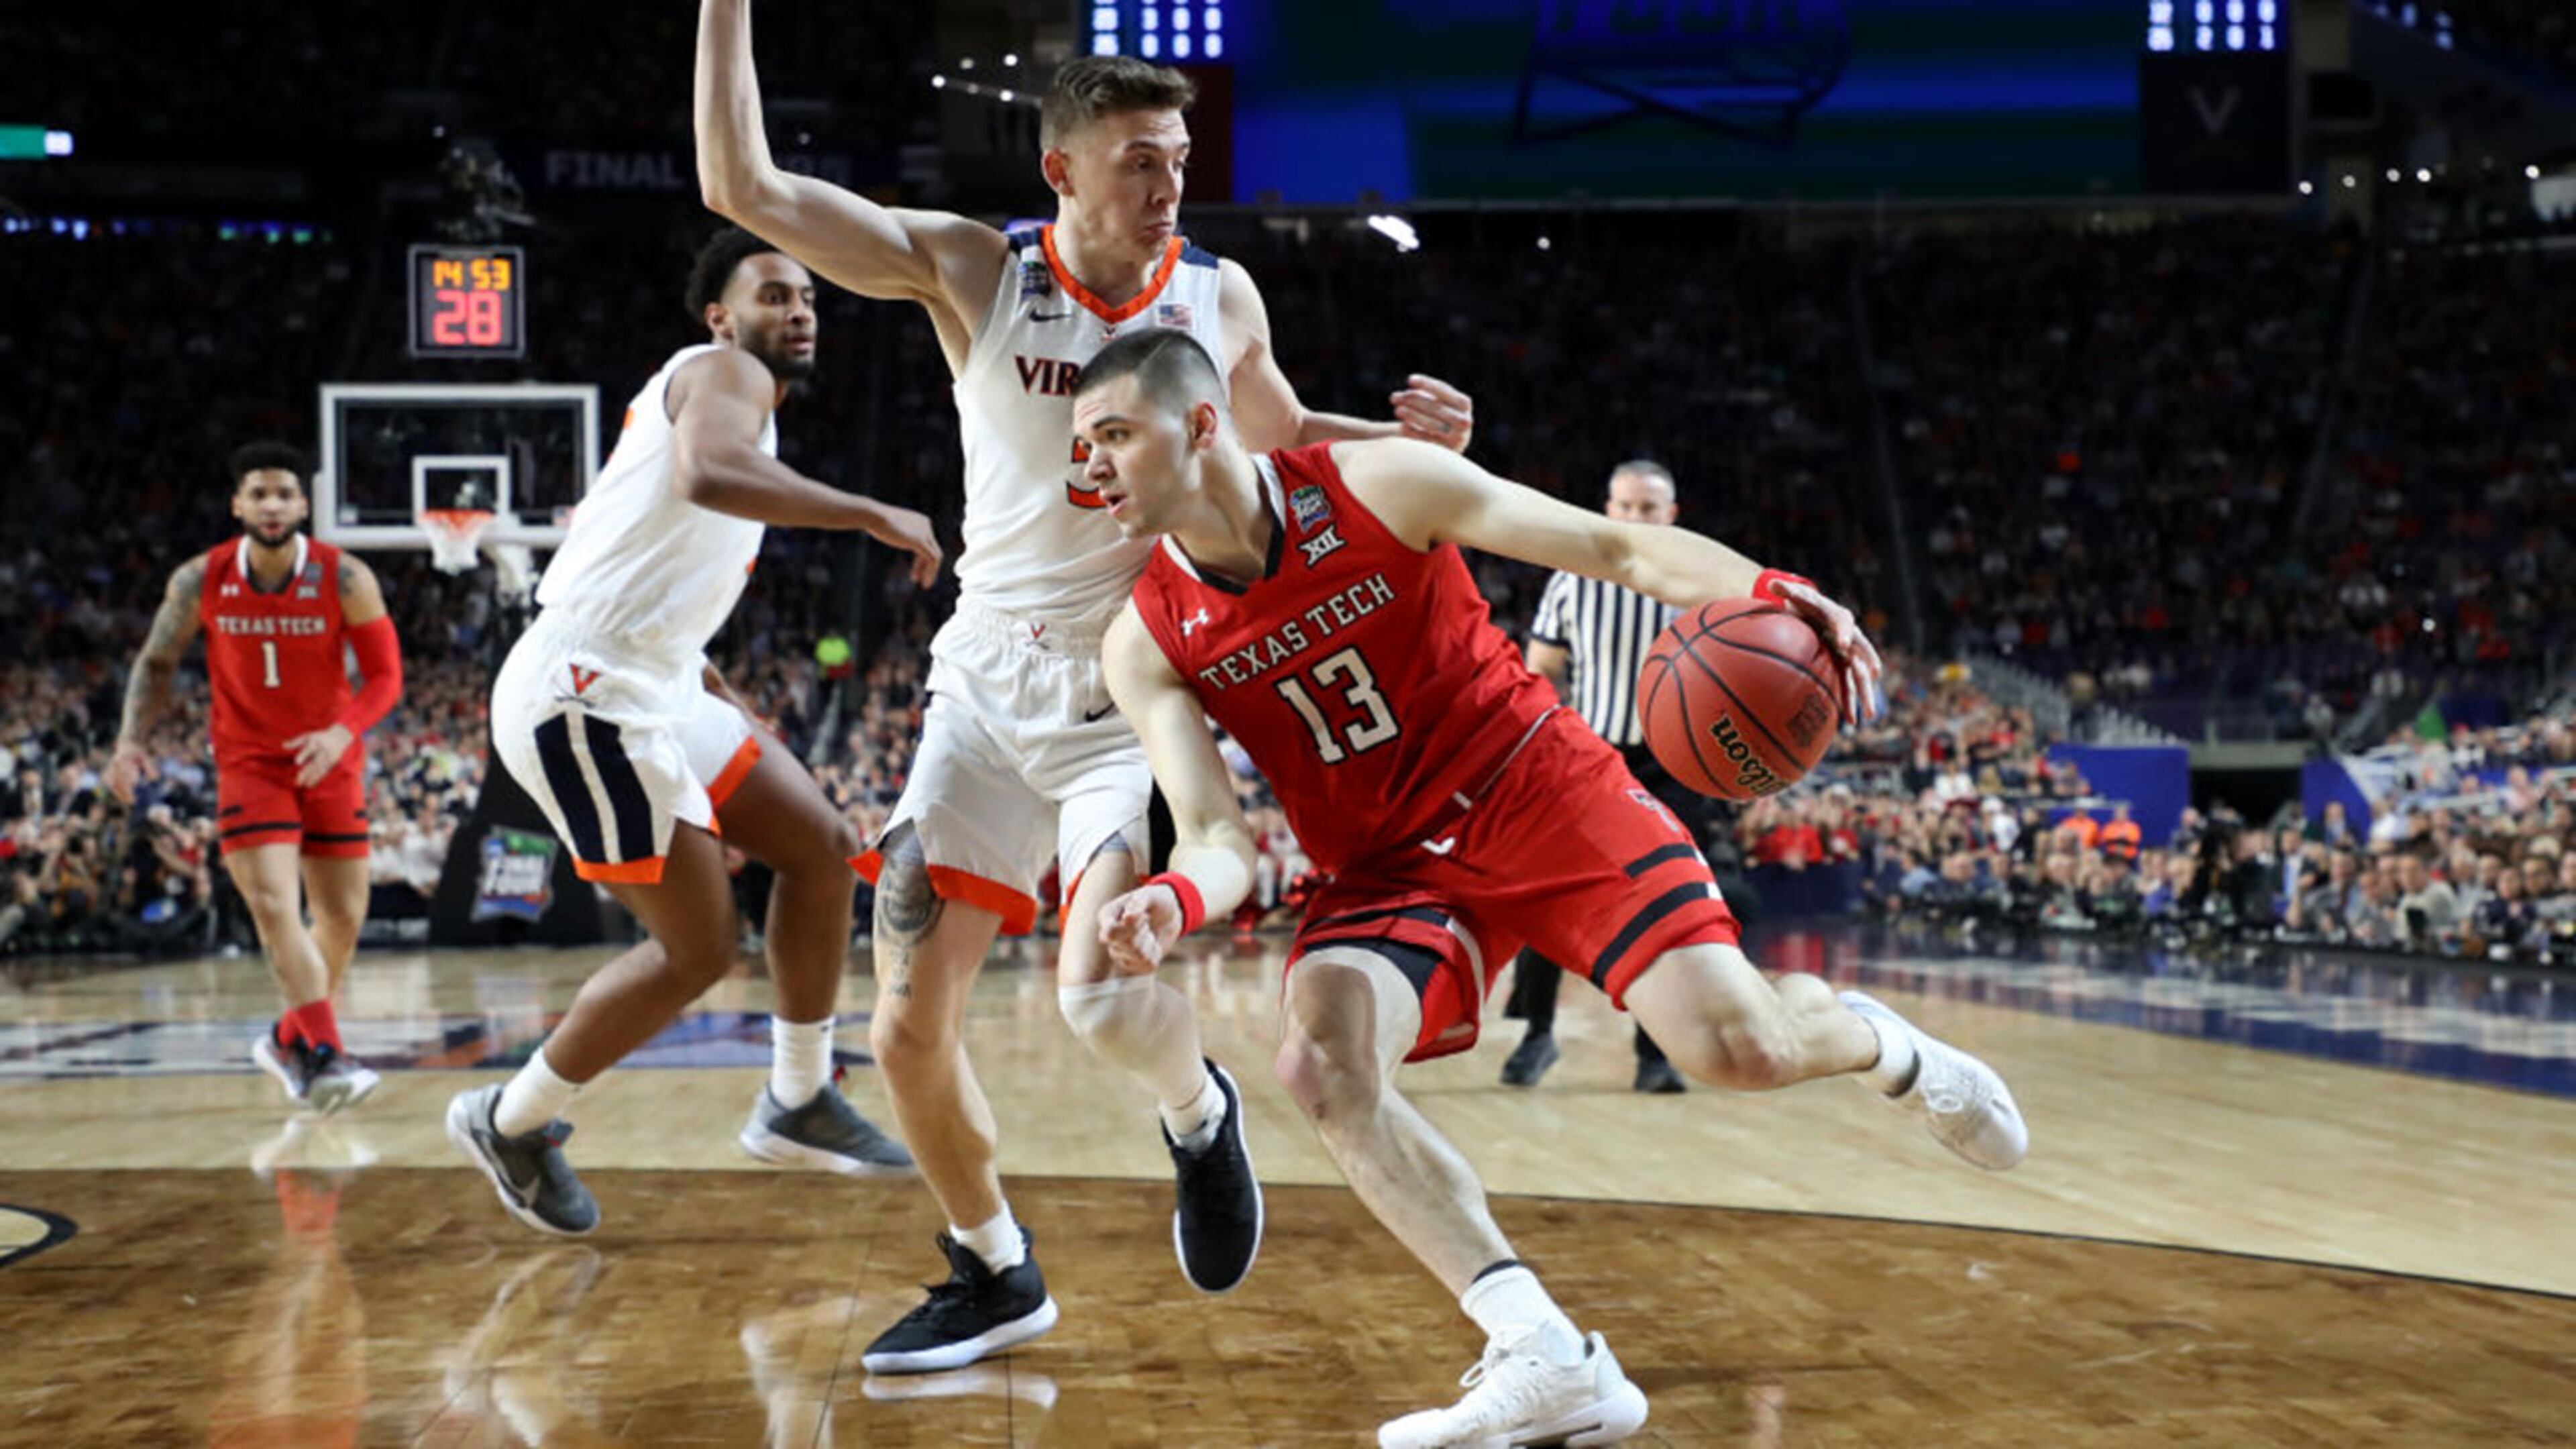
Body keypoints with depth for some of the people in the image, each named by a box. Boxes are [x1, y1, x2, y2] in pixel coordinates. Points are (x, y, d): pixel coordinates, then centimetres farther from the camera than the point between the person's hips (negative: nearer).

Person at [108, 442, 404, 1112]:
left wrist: (342, 732, -27)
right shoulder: (201, 580, -9)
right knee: (275, 907, -19)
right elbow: (157, 662, 6)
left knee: (344, 918, 7)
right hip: (248, 762, -1)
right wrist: (131, 739, -7)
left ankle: (290, 1039, 29)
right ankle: (325, 1056, -25)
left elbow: (386, 675, -9)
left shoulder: (345, 579, -13)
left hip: (329, 763, 1)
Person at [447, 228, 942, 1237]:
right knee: (698, 947, -6)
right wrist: (872, 515, -30)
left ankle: (797, 1102, 21)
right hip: (586, 691, -11)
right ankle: (510, 1124, 11)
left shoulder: (727, 397, 24)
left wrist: (726, 703, 28)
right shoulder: (724, 371, -7)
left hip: (652, 687, 11)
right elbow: (707, 475, -33)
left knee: (822, 847, 11)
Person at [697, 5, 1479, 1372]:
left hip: (1136, 695, -1)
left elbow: (1277, 432, 18)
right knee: (908, 1031, -1)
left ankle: (1199, 1115, 13)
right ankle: (994, 1276, 23)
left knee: (1100, 994, -23)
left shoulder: (1220, 296, -2)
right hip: (988, 683, 1)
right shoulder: (973, 271, -7)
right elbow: (743, 186, -12)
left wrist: (1402, 440, 0)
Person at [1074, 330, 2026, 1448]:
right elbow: (1219, 837, -10)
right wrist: (1175, 902, -36)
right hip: (1387, 866, 3)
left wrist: (1765, 594, -28)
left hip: (1540, 794, -2)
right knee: (1318, 1057, -28)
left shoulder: (1378, 485, -13)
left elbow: (1618, 548, -10)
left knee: (1737, 1050, -19)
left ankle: (1876, 1044, 21)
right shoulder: (1148, 643, -6)